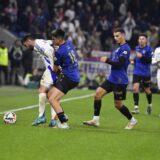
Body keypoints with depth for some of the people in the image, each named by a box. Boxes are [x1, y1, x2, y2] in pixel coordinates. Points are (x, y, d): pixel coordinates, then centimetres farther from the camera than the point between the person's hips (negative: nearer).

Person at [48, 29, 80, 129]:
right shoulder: (69, 44, 6)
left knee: (52, 99, -13)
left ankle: (64, 123, -16)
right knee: (50, 93, 16)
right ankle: (63, 117, 17)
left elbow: (55, 69, -5)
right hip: (75, 77, 10)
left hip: (69, 78, -10)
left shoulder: (60, 52, -18)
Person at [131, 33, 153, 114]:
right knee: (135, 88, -14)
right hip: (137, 72, 3)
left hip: (146, 73, -3)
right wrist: (133, 61, 8)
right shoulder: (137, 48, 6)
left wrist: (142, 57, -28)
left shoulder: (149, 49, -9)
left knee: (147, 90, 12)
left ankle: (150, 105, 38)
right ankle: (136, 108, -12)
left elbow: (150, 60, -18)